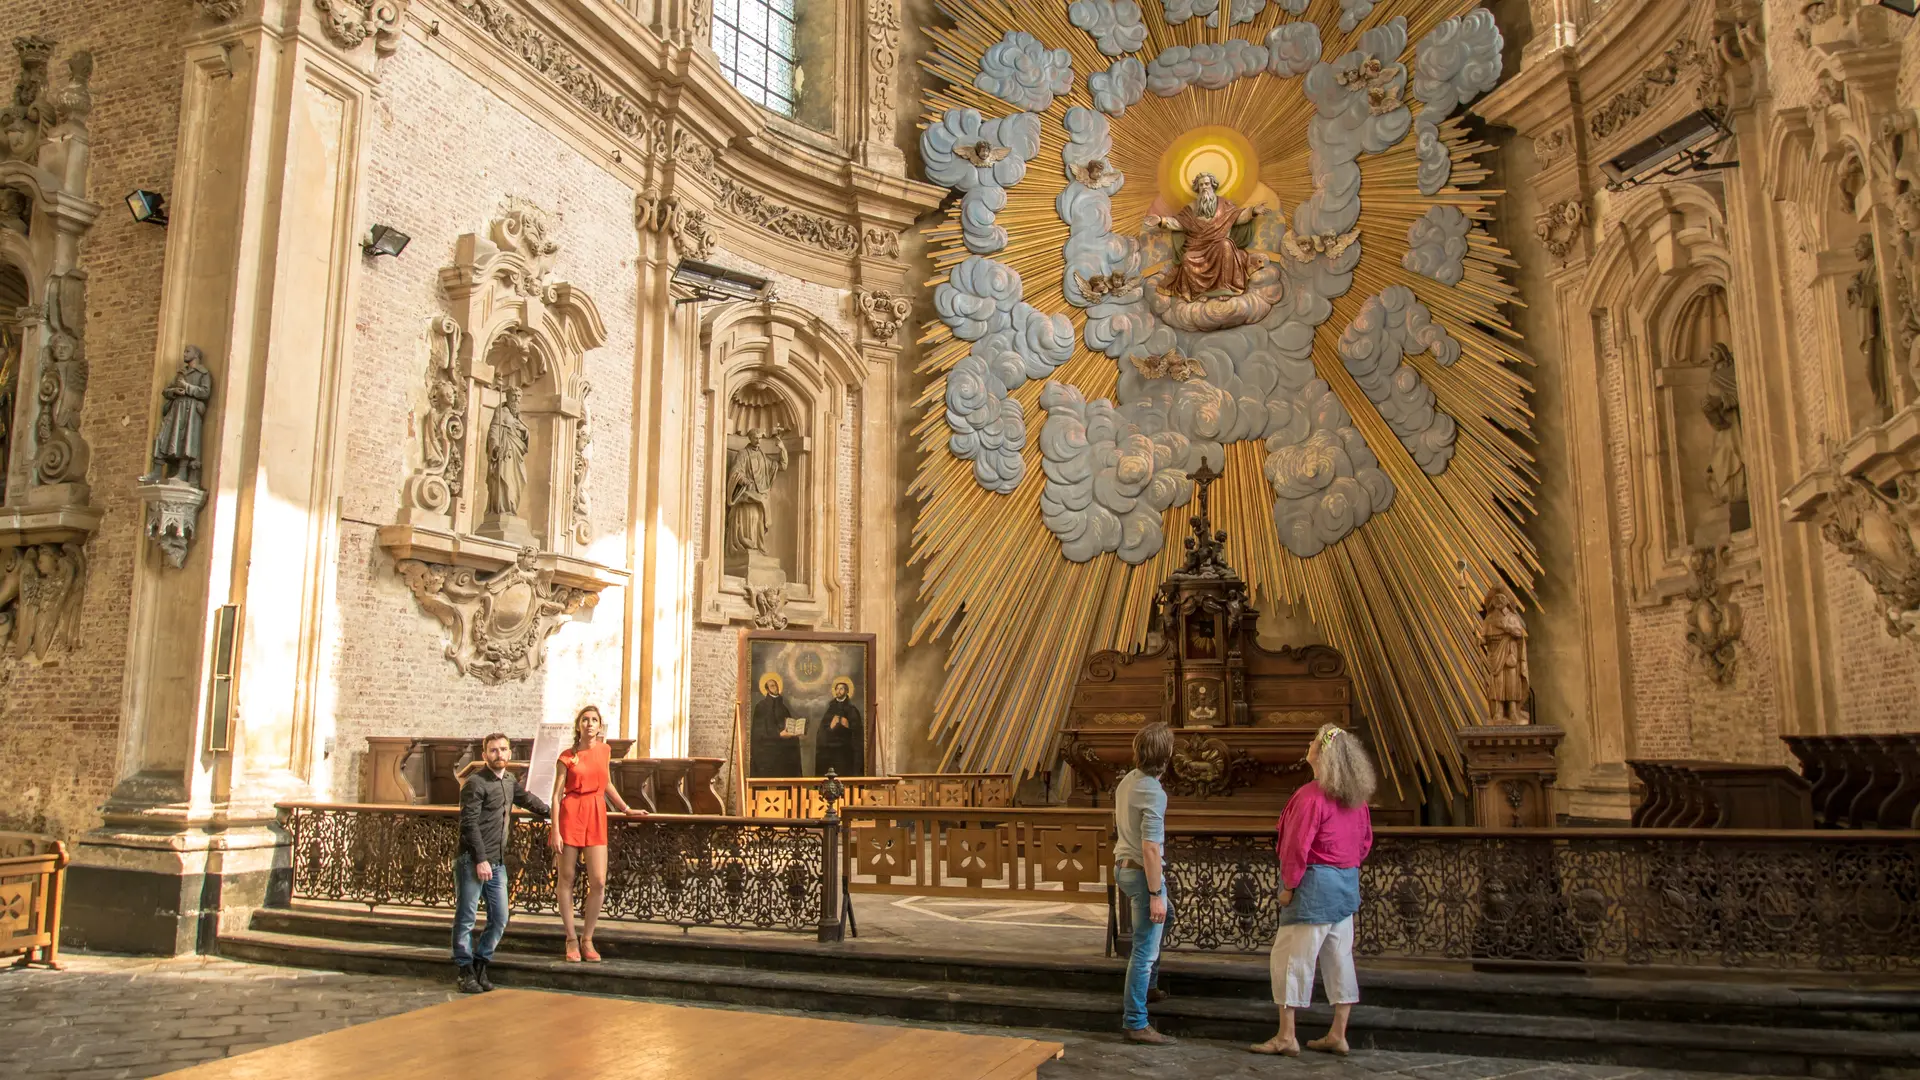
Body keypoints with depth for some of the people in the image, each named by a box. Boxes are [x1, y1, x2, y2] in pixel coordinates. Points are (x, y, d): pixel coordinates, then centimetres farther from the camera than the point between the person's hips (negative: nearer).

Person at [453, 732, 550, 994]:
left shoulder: (510, 780, 13)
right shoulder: (475, 783, -10)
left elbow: (527, 798, 34)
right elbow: (469, 824, -14)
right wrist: (481, 860, -17)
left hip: (497, 862, 7)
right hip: (471, 861, -7)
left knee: (500, 918, 6)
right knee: (466, 918, 0)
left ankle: (481, 966, 19)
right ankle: (466, 971, 10)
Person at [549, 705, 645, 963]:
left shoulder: (604, 750, 9)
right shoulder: (567, 756, -2)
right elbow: (556, 795, -3)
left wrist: (625, 809, 25)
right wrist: (555, 830, -10)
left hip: (596, 816, 3)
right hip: (570, 814, -3)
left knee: (598, 882, -5)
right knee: (566, 880, 4)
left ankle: (588, 939, 10)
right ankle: (571, 940, 16)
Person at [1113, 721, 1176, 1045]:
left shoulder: (1126, 782, 5)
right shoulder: (1153, 793, -22)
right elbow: (1150, 848, -25)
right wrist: (1155, 894, -21)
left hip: (1123, 867, 10)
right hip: (1143, 873, -10)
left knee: (1158, 924, 31)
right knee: (1145, 950, -2)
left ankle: (1137, 992, 41)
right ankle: (1135, 1022, 3)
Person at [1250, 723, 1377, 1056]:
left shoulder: (1311, 796, -20)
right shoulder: (1355, 797, 6)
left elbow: (1297, 846, -19)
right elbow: (1366, 840, 14)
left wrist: (1289, 885, -11)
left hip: (1315, 883, -9)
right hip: (1346, 885, 9)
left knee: (1289, 958, 0)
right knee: (1339, 958, 13)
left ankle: (1286, 1037, 4)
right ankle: (1338, 1035, 19)